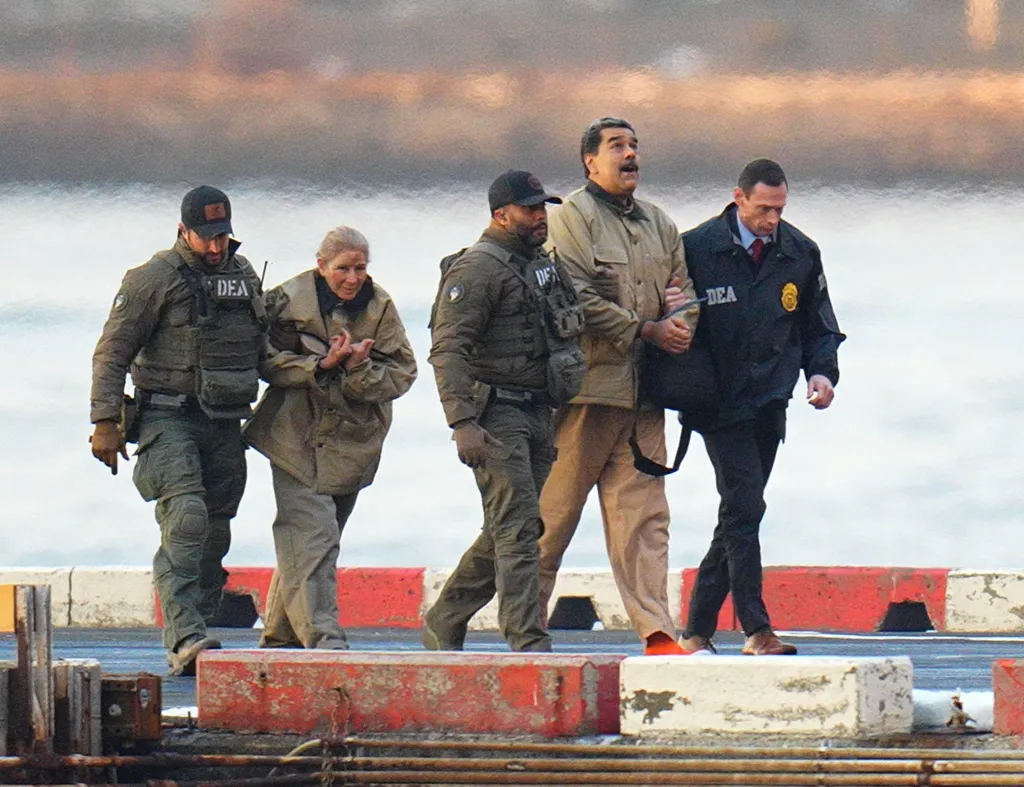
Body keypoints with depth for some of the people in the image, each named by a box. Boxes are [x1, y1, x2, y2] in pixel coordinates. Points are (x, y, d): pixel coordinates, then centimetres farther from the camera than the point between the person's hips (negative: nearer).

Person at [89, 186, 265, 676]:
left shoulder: (243, 276, 14)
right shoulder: (155, 279, -4)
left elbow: (261, 351, 28)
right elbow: (112, 353, -5)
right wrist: (105, 422, -10)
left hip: (224, 423, 6)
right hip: (168, 417, -6)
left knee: (214, 534, 5)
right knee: (186, 517, -22)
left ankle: (188, 646, 12)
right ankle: (185, 639, -30)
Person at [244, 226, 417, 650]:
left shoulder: (380, 308, 2)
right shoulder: (288, 301, -5)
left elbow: (401, 375, -1)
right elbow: (268, 362, -8)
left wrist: (359, 369, -20)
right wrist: (322, 365, -21)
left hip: (352, 441, 3)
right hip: (298, 437, -3)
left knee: (306, 541, 11)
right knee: (310, 535, -16)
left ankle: (281, 634, 24)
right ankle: (321, 635, -23)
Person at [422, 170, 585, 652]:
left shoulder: (542, 266, 17)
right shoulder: (476, 269, -11)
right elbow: (448, 349, -17)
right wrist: (462, 423, -25)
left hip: (537, 411, 9)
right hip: (496, 414, -9)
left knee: (506, 532, 12)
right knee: (517, 527, -13)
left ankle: (443, 625, 24)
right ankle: (528, 643, -16)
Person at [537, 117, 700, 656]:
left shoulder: (657, 224, 19)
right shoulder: (572, 218, -3)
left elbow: (685, 290, 22)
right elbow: (579, 299, -13)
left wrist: (680, 327, -2)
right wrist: (647, 331, -13)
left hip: (643, 391, 6)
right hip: (588, 388, -6)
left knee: (644, 515, 1)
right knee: (555, 510, -2)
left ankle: (657, 633, -4)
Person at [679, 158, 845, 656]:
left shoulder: (801, 254, 7)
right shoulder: (697, 249, -6)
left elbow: (818, 325, 15)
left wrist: (822, 372, -2)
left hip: (769, 405, 5)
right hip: (722, 405, -5)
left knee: (740, 515, 8)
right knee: (745, 508, -15)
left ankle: (698, 629, 17)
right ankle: (756, 630, -15)